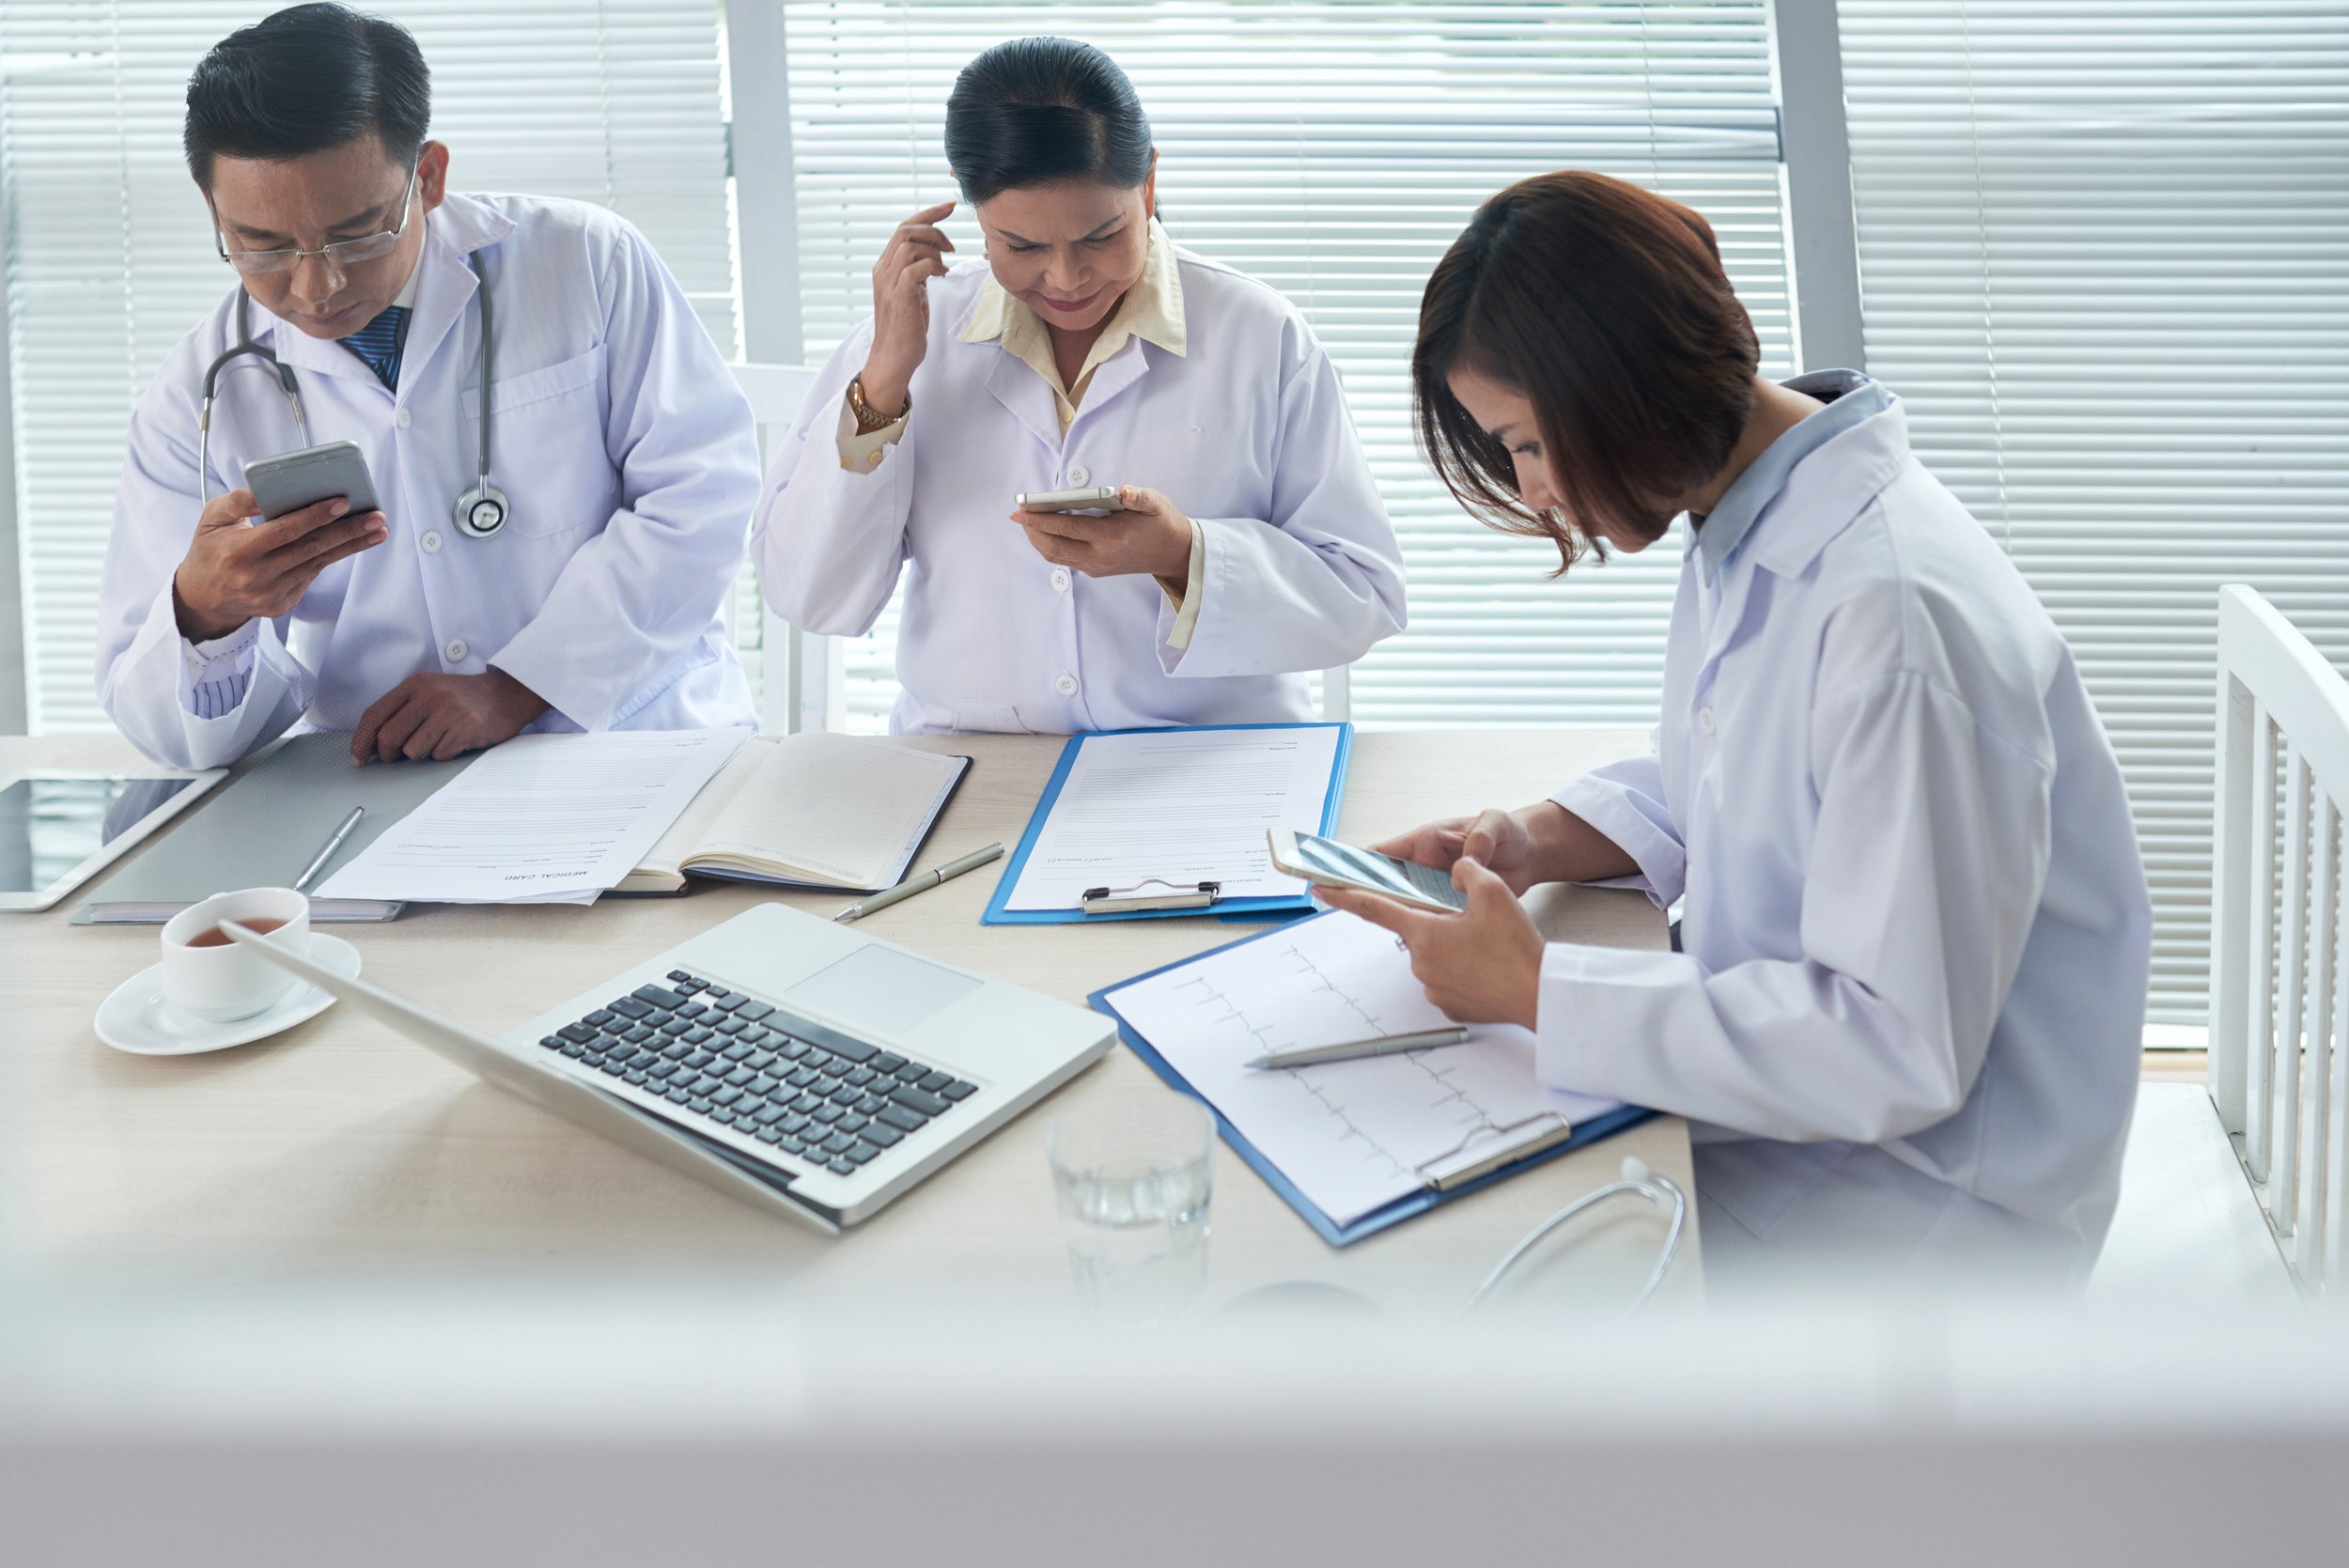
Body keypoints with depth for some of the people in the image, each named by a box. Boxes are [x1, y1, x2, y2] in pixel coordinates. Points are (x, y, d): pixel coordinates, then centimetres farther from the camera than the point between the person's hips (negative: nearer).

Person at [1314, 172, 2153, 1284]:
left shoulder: (1899, 614, -29)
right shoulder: (1741, 527, 2)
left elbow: (1899, 1050, -29)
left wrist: (1538, 990, -25)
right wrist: (1534, 843, 0)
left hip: (1924, 1189, -8)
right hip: (1778, 1087, 9)